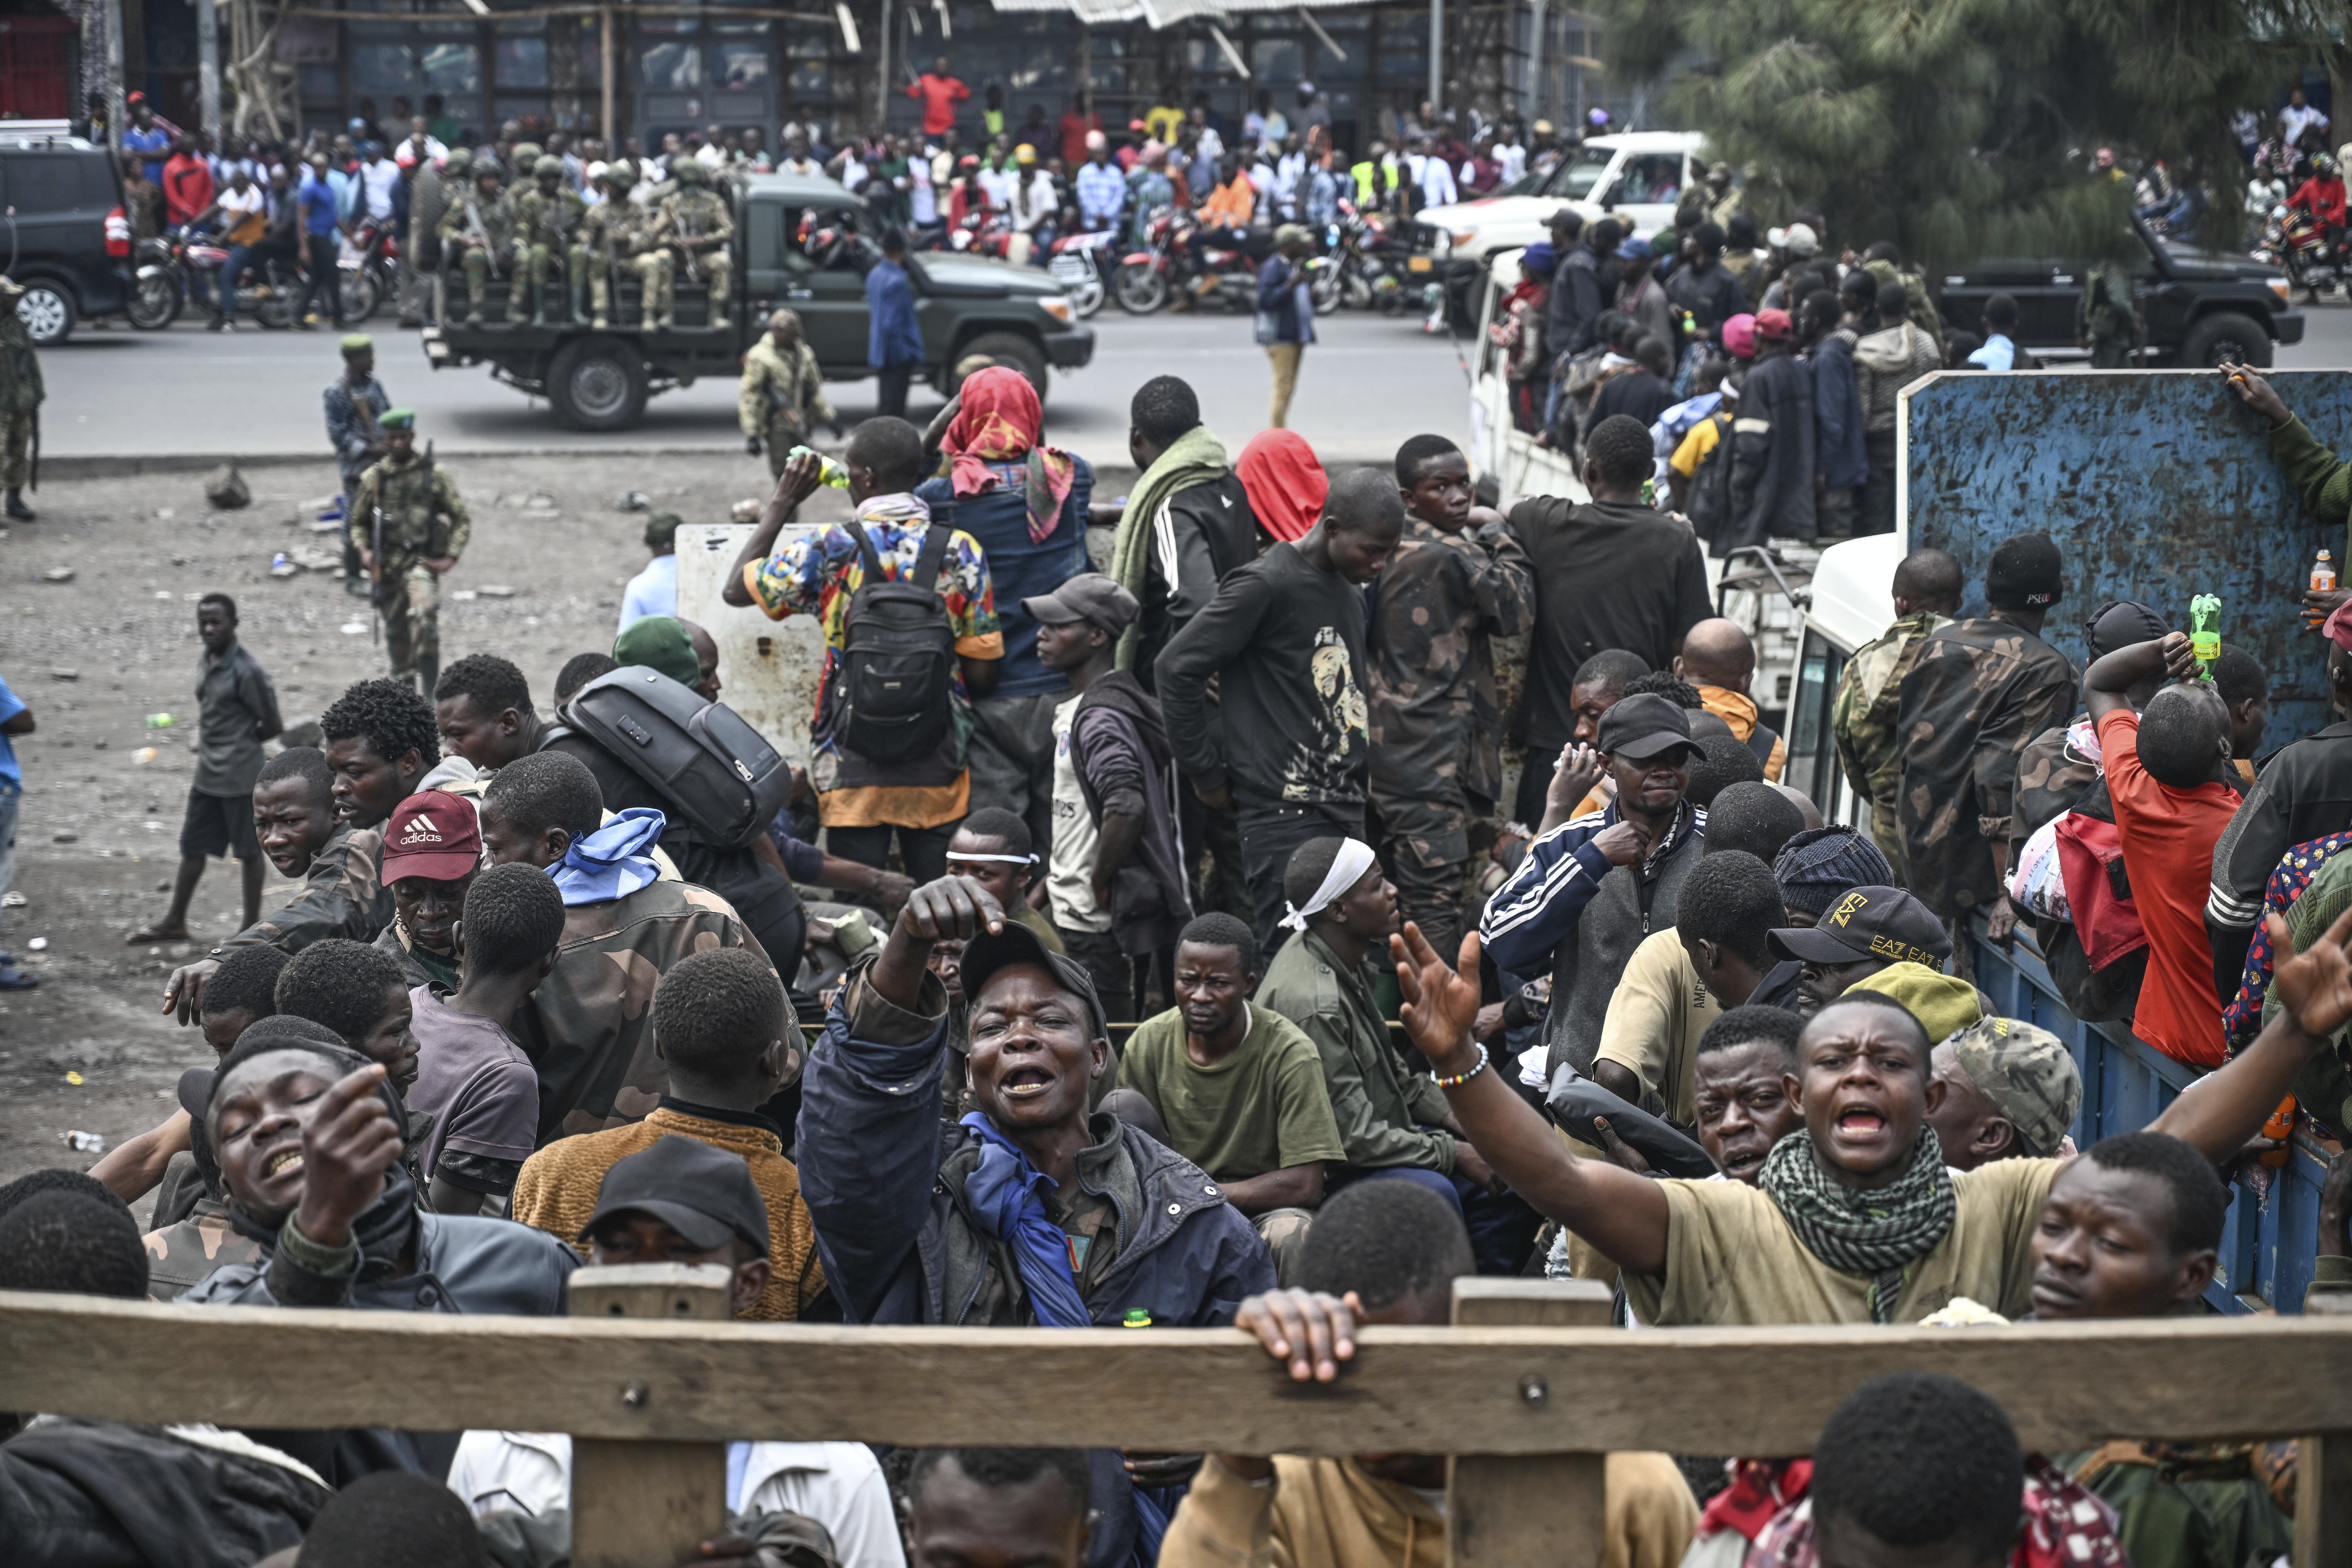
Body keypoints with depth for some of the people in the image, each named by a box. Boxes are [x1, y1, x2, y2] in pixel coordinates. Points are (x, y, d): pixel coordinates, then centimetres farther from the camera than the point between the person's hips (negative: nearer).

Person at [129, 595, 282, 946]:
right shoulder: (206, 664, 7)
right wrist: (210, 747, 4)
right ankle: (175, 921, 25)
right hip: (207, 775, 8)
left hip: (240, 776, -8)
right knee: (193, 847, 15)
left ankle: (253, 926, 15)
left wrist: (241, 745, -2)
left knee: (249, 851, 5)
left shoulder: (246, 671, -18)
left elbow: (273, 726, -14)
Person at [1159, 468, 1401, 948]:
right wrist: (1209, 773, -6)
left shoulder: (1350, 593, 16)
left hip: (1348, 813, 8)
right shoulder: (1267, 585, -11)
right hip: (1284, 816, -8)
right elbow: (1178, 667, -11)